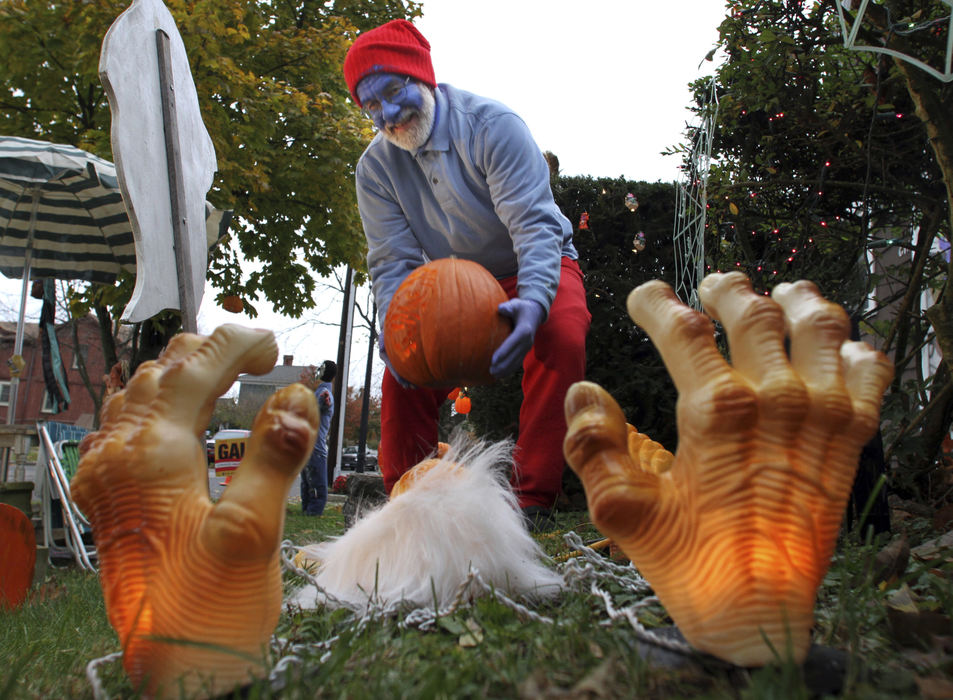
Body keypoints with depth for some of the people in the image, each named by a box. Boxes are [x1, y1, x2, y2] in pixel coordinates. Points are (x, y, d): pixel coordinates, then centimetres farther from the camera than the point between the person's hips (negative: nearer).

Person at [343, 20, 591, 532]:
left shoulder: (492, 126, -23)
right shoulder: (375, 168, -9)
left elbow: (535, 224, -31)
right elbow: (392, 263, -12)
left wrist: (532, 302, -51)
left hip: (535, 268, -4)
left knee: (561, 341, -34)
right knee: (404, 366, -14)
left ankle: (532, 502, -28)